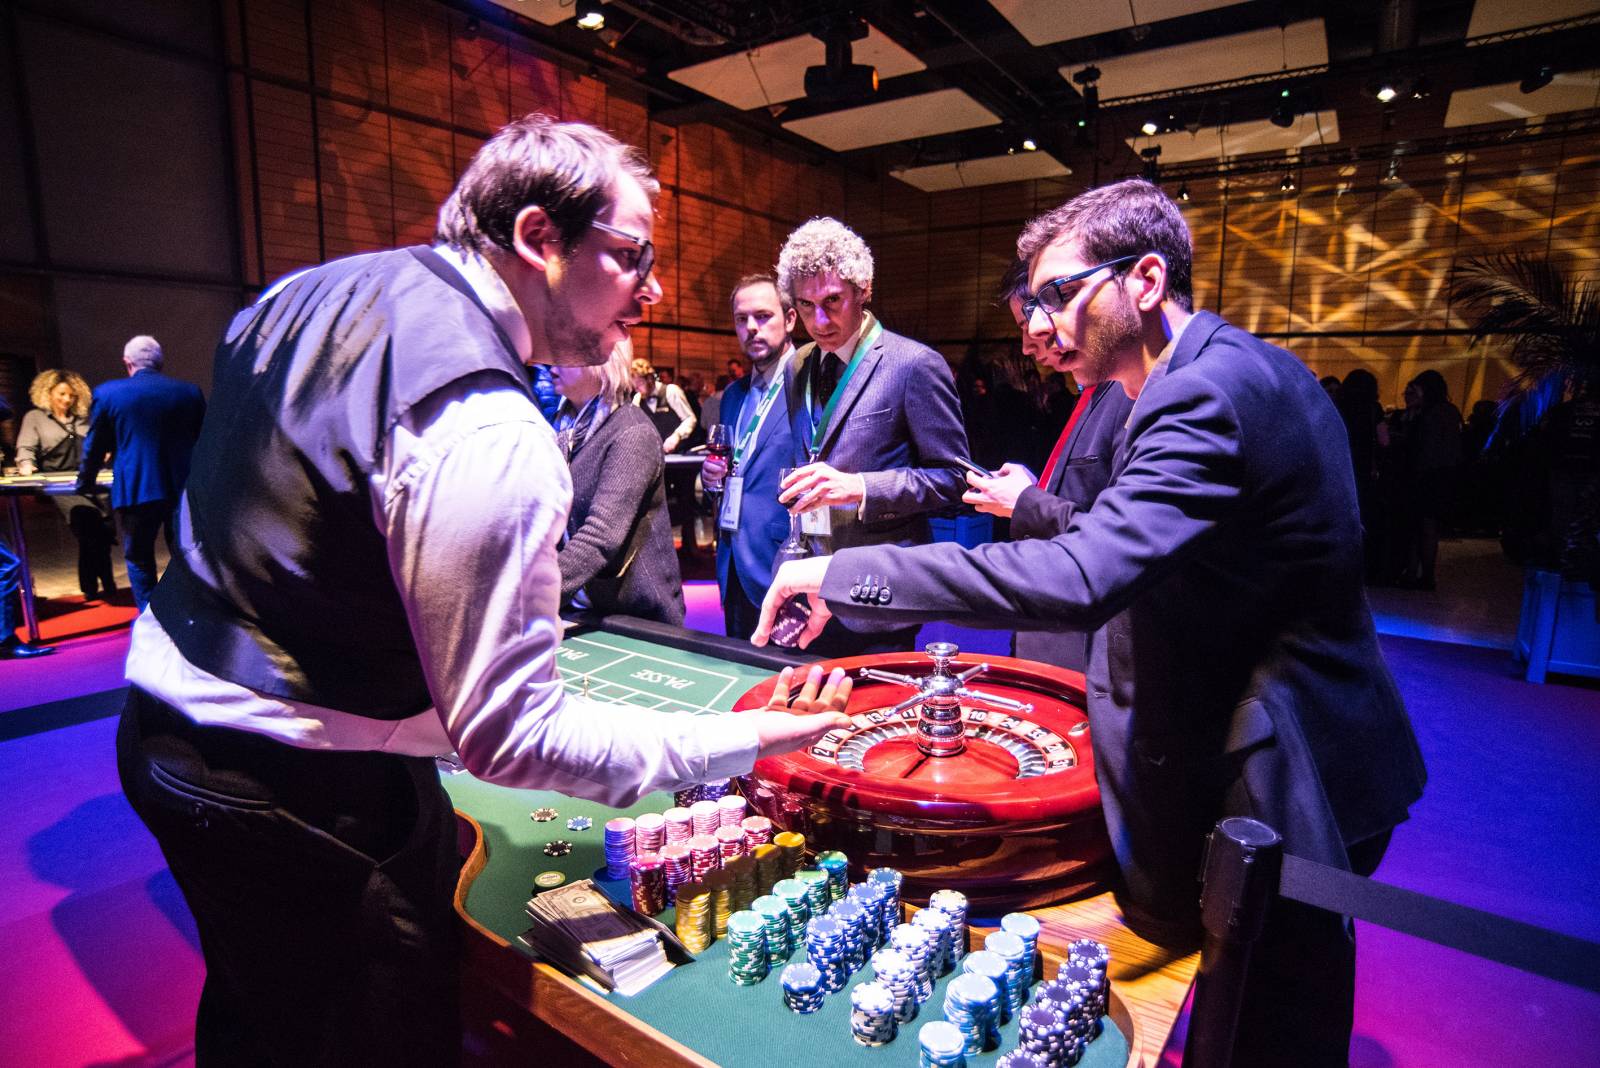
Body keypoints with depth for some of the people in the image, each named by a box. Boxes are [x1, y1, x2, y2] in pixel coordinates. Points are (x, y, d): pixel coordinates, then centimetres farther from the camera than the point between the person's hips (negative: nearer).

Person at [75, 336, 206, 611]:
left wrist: (85, 484, 22)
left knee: (139, 558, 11)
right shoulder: (190, 391, 4)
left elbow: (94, 447, 7)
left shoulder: (107, 393, 0)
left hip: (136, 490, -2)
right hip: (183, 488, 2)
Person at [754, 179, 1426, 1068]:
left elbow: (1082, 578, -38)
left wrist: (844, 574, -34)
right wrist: (1044, 508, 6)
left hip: (1273, 792, -9)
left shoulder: (1208, 393, -25)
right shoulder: (1245, 368, 7)